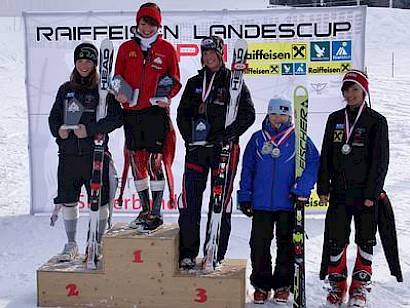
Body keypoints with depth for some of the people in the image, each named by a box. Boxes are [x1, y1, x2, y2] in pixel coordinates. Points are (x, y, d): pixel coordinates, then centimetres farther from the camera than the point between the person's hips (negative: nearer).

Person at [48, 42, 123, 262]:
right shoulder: (66, 89, 13)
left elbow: (117, 118, -9)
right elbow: (54, 116, 18)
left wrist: (90, 129, -17)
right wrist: (58, 130, -4)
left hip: (95, 154, -4)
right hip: (68, 154, 4)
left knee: (99, 200, 2)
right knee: (68, 199, 8)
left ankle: (98, 242, 18)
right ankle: (71, 243, 22)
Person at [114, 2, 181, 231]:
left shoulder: (167, 49, 5)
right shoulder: (126, 48, 12)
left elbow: (176, 80, 6)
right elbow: (118, 77, 15)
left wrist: (167, 97, -12)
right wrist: (119, 92, -5)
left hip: (156, 111, -3)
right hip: (131, 112, 4)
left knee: (155, 161, -8)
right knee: (137, 161, 7)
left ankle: (156, 213, 1)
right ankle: (145, 210, 20)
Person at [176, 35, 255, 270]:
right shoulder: (195, 83, 14)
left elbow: (248, 115, -1)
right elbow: (182, 113, 16)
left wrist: (227, 135, -13)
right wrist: (190, 137, 1)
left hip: (225, 149, -3)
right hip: (197, 148, 3)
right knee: (189, 201, -2)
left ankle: (215, 254, 11)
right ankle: (188, 253, 7)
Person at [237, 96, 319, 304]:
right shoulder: (258, 138, 7)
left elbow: (313, 164, -7)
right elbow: (247, 168, 10)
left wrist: (302, 189, -17)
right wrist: (244, 196, 6)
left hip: (288, 203, -1)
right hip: (261, 203, 2)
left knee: (286, 244, 8)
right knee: (259, 244, 4)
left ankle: (283, 284, 21)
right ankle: (261, 284, 19)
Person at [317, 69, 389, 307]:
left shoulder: (376, 121, -2)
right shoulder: (335, 119, 9)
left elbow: (381, 160, -5)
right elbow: (326, 155, 12)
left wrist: (372, 193, -11)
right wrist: (323, 187, 6)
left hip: (365, 193, -3)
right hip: (339, 191, 3)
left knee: (365, 240, 5)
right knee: (336, 239, 5)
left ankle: (360, 287, 17)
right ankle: (337, 285, 18)